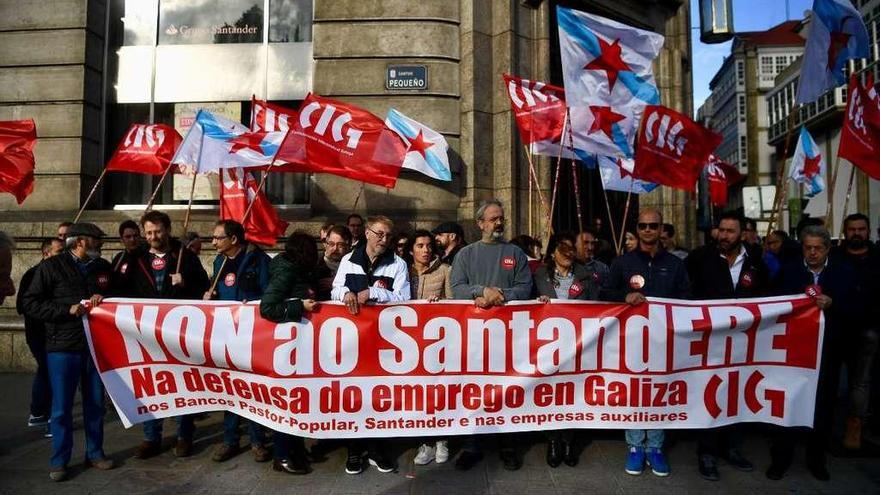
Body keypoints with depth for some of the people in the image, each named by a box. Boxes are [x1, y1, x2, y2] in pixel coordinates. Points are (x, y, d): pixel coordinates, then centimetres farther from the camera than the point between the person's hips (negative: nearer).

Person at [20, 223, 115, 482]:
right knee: (62, 406, 4)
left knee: (95, 402, 12)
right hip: (63, 346, -4)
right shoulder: (51, 266, -5)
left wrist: (103, 299, -3)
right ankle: (59, 460, 19)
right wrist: (67, 310, -16)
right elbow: (30, 303, -6)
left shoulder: (104, 267, 8)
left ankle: (95, 453, 25)